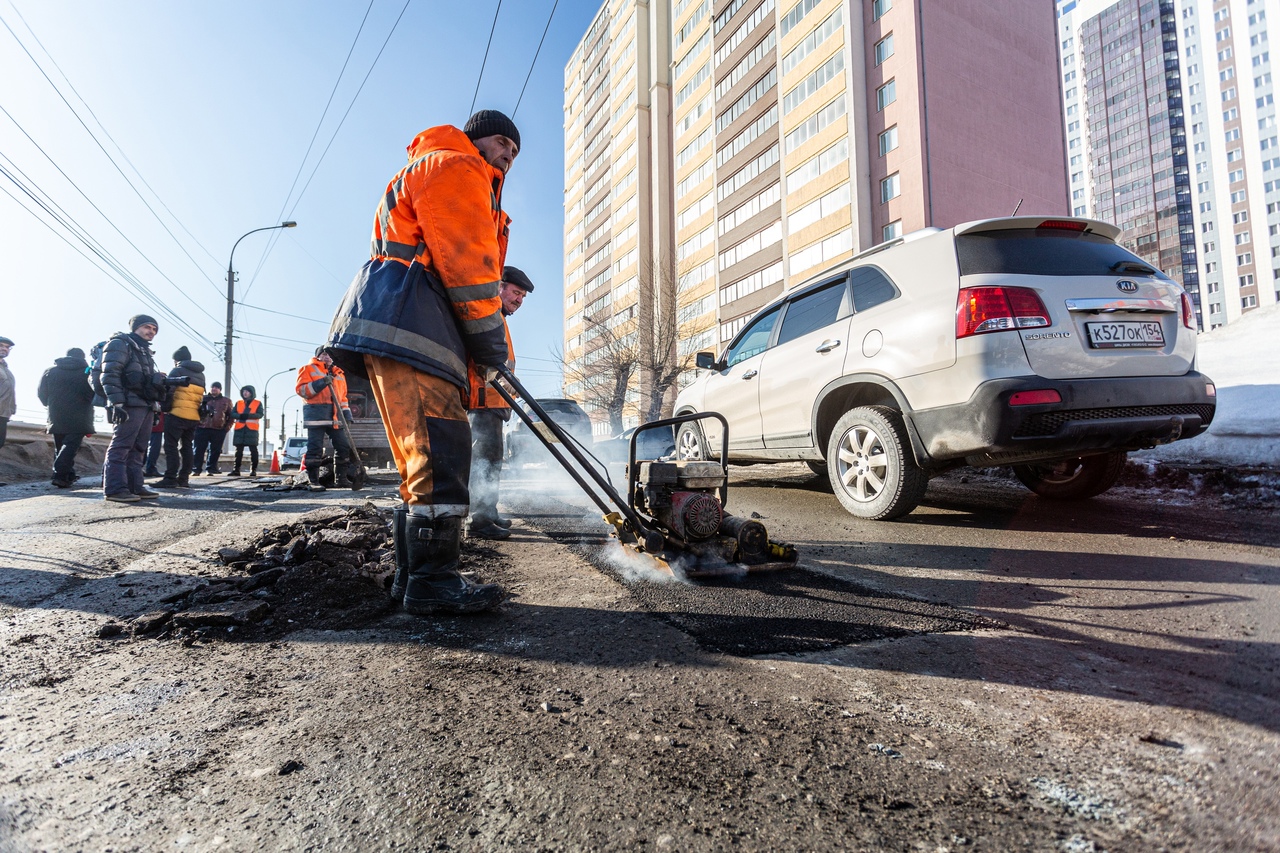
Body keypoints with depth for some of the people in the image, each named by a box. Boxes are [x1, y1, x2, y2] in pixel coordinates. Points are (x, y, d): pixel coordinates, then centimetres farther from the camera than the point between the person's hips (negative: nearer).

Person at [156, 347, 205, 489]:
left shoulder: (177, 371, -3)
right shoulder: (201, 375, 18)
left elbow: (168, 392, -8)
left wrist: (165, 408, 4)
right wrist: (196, 409, 17)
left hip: (177, 414, -7)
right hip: (194, 417, 7)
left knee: (171, 446, -4)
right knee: (187, 447, 9)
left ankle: (170, 478, -8)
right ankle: (184, 479, 9)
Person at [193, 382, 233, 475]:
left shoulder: (226, 401, 12)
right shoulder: (203, 398, 12)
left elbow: (231, 416, 13)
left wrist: (227, 427, 3)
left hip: (219, 431, 0)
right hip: (202, 428, 0)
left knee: (215, 451, 2)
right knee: (199, 449, -4)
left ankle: (211, 469, 9)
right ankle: (196, 469, -2)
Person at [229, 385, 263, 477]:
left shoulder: (258, 403, 8)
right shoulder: (238, 403, 18)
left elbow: (260, 414, -6)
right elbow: (232, 414, 7)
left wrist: (248, 415, -20)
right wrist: (240, 416, -14)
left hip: (252, 429, -3)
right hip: (239, 429, 3)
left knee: (253, 450, -4)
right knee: (239, 450, 3)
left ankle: (253, 470, -2)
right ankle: (236, 469, 5)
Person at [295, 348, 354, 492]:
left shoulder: (339, 373, 23)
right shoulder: (308, 369, 7)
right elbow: (301, 390, -5)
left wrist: (347, 414, 12)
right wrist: (321, 383, -18)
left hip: (335, 416, 6)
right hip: (316, 413, -5)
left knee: (343, 446, 2)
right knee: (315, 448, -8)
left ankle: (341, 478, 11)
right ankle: (312, 481, -4)